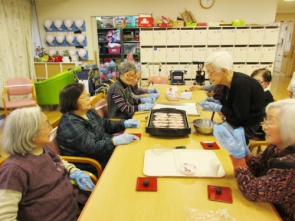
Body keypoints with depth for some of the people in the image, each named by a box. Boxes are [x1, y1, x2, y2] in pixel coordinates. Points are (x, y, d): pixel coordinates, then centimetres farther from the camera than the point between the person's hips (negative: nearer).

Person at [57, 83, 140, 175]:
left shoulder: (89, 111, 5)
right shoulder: (70, 124, -23)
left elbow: (106, 124, 15)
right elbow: (91, 147, -29)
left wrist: (124, 124, 0)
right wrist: (116, 140, -34)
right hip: (92, 163, -9)